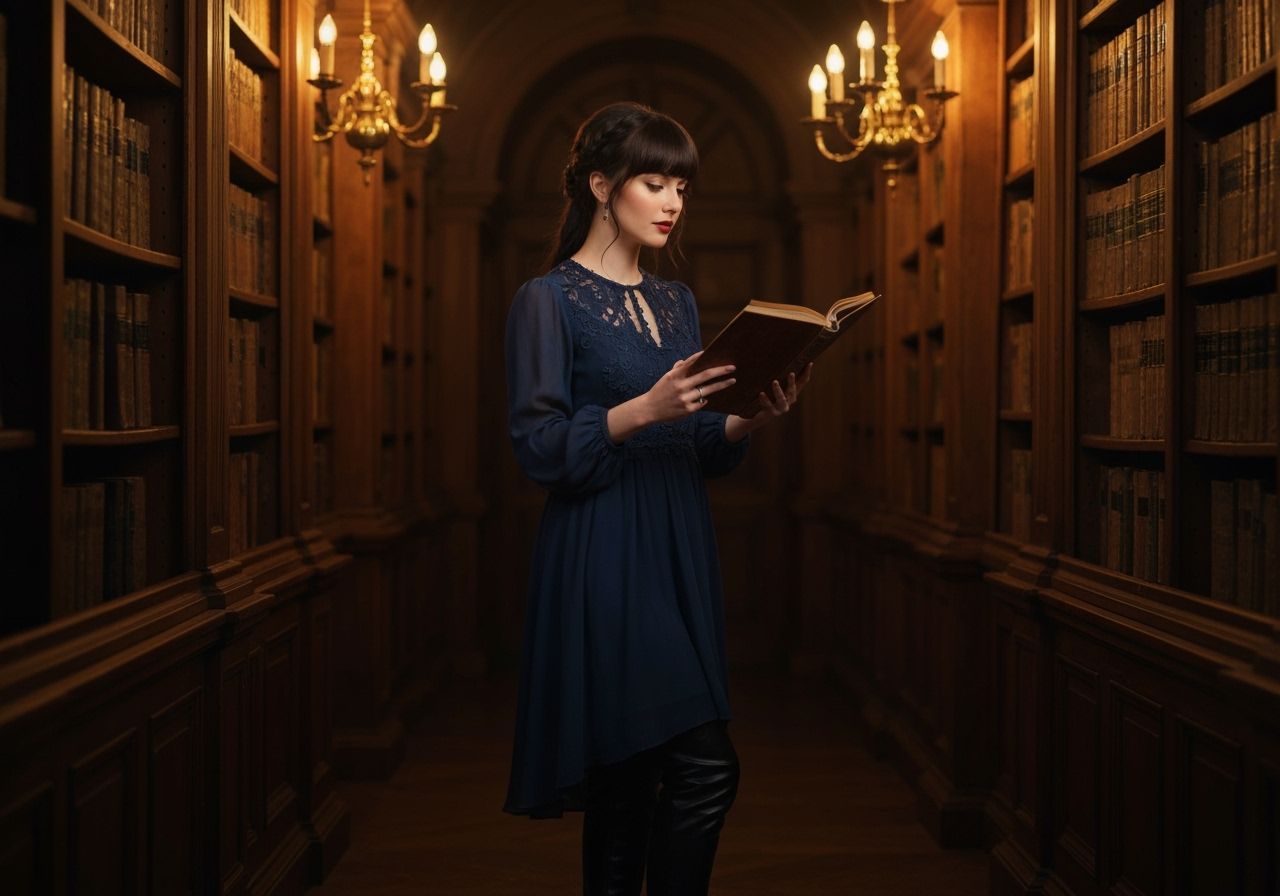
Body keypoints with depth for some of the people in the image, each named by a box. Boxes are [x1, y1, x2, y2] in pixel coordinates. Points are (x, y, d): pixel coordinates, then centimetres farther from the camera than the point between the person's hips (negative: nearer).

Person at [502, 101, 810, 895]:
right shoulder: (548, 300, -5)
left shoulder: (677, 302, 15)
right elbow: (539, 448, -12)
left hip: (682, 554, 7)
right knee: (707, 768, -11)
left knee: (632, 780, 10)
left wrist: (753, 420, -2)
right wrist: (642, 410, -23)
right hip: (604, 562, -7)